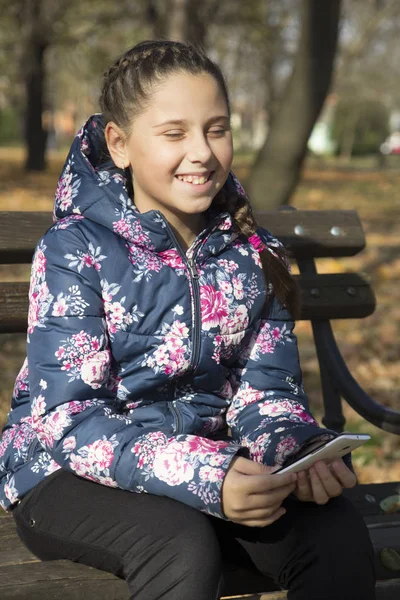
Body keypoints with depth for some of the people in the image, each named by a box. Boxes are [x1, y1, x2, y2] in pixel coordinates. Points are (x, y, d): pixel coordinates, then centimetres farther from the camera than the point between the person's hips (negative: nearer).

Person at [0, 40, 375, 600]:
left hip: (209, 460, 4)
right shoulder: (73, 250, -12)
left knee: (339, 533, -22)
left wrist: (302, 450, -22)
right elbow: (69, 418, -18)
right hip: (72, 476, -4)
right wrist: (203, 477, -33)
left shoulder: (253, 253, 3)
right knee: (183, 543, -35)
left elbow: (265, 391, 3)